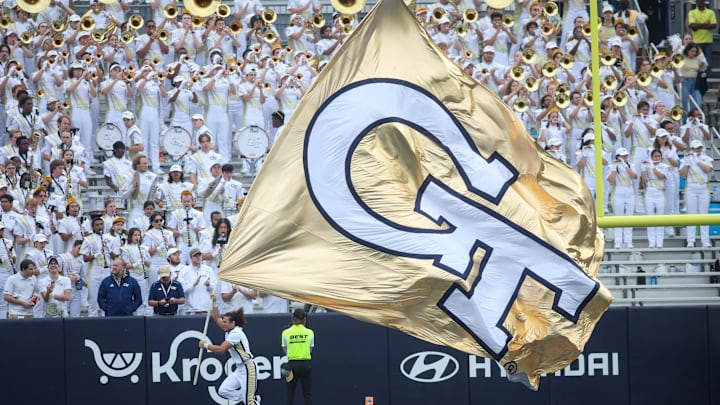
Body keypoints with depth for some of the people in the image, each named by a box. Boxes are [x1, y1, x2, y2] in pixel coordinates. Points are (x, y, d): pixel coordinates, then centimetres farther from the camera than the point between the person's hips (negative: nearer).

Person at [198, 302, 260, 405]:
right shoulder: (229, 330, 7)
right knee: (223, 391, 4)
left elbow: (221, 349, -22)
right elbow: (217, 319, 20)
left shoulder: (236, 333, -19)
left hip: (248, 368, -10)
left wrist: (206, 345, -10)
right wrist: (214, 303, 11)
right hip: (239, 369, 10)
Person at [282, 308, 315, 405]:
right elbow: (310, 350, 5)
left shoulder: (286, 333, -2)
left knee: (289, 393, 4)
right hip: (305, 364, 0)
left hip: (292, 364, 0)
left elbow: (285, 350, 5)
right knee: (308, 394, 7)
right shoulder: (309, 332, -1)